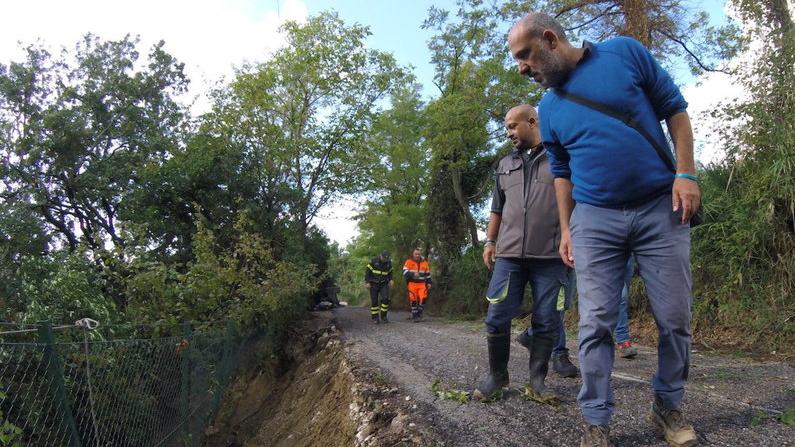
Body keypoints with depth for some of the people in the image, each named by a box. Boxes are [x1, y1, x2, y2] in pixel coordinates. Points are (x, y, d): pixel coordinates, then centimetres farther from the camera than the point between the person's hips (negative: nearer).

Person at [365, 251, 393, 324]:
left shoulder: (389, 262, 2)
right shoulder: (373, 261, -9)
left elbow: (390, 272, 18)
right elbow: (367, 271, -5)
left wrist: (390, 280, 2)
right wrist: (367, 282, -9)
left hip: (384, 284, 2)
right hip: (374, 284, -2)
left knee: (386, 299, -15)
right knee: (374, 301, -2)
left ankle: (383, 316, -1)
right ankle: (375, 318, 9)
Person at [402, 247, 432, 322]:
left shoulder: (425, 262, 11)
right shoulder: (409, 262, 1)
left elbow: (428, 274, 19)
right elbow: (405, 272, -11)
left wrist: (429, 282, 10)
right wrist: (413, 274, -25)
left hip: (422, 284, 2)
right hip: (412, 284, -2)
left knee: (423, 298, -15)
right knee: (413, 300, -1)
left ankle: (419, 312, 3)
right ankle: (415, 315, 10)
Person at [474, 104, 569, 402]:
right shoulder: (505, 165, 20)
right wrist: (490, 241, 16)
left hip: (550, 256, -3)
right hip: (509, 254, 3)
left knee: (546, 322, 2)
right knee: (497, 318, -1)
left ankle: (537, 379, 15)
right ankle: (497, 375, 14)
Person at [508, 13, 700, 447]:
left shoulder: (624, 52, 1)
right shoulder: (548, 109, 9)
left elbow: (674, 108, 3)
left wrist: (685, 173, -7)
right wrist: (565, 229, 8)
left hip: (661, 208, -1)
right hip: (594, 220, 2)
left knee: (674, 319, 4)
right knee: (595, 324, -3)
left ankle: (669, 405, 25)